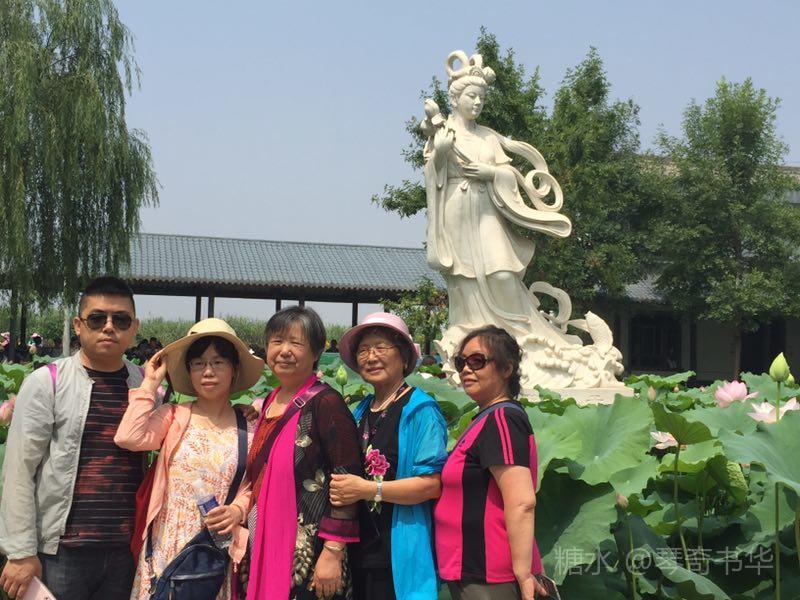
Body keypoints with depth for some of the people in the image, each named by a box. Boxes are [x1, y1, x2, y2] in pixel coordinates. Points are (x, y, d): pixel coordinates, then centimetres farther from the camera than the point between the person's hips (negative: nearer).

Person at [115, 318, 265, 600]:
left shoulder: (248, 429, 3)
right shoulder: (173, 417, -1)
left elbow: (253, 487, 9)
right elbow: (127, 438, -18)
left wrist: (237, 510, -12)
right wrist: (150, 384, -9)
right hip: (167, 547, -1)